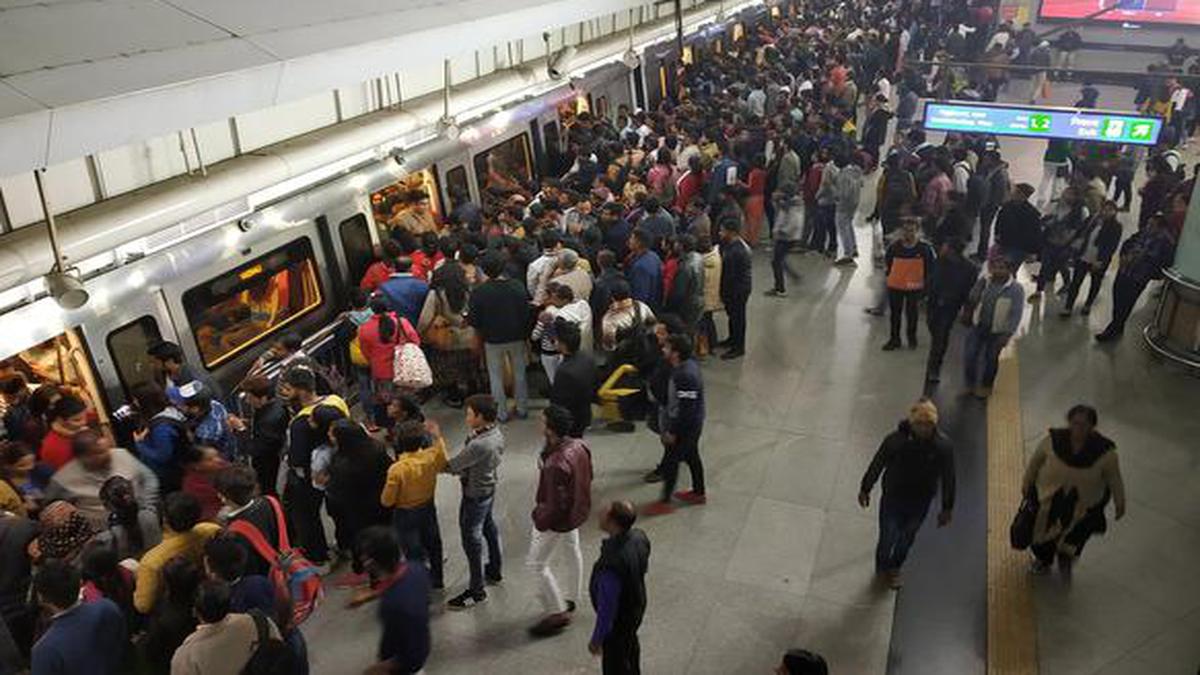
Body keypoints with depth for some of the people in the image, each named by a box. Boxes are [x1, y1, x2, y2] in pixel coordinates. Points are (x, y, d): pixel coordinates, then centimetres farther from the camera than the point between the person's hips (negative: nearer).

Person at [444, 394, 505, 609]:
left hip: (475, 495, -9)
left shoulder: (479, 445, -36)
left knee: (471, 539, 5)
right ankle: (494, 571, 47)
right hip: (489, 487, 9)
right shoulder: (496, 433, -9)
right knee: (488, 527, 27)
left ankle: (477, 591, 18)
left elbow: (451, 466, -28)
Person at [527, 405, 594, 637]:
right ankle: (572, 599, 47)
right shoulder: (579, 446, -12)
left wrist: (540, 520, -15)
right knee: (573, 550, 27)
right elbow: (588, 476, 4)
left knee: (536, 564, 9)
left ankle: (557, 613, 18)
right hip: (577, 511, 9)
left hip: (557, 518, -9)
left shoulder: (556, 465, -38)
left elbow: (556, 504, -31)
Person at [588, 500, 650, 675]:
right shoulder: (639, 537, -19)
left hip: (618, 619, -7)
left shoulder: (611, 564, -42)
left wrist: (596, 639, -16)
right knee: (630, 645, 34)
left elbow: (607, 608, -31)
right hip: (637, 606, 7)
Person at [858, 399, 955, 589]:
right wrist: (865, 489, 3)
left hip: (920, 503, 2)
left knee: (906, 539, 24)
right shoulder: (896, 440, -26)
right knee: (887, 538, 11)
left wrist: (947, 508, 2)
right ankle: (882, 567, 45)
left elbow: (948, 478, -7)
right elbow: (877, 465, -10)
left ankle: (894, 567, 53)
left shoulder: (943, 446, -22)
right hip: (892, 500, -2)